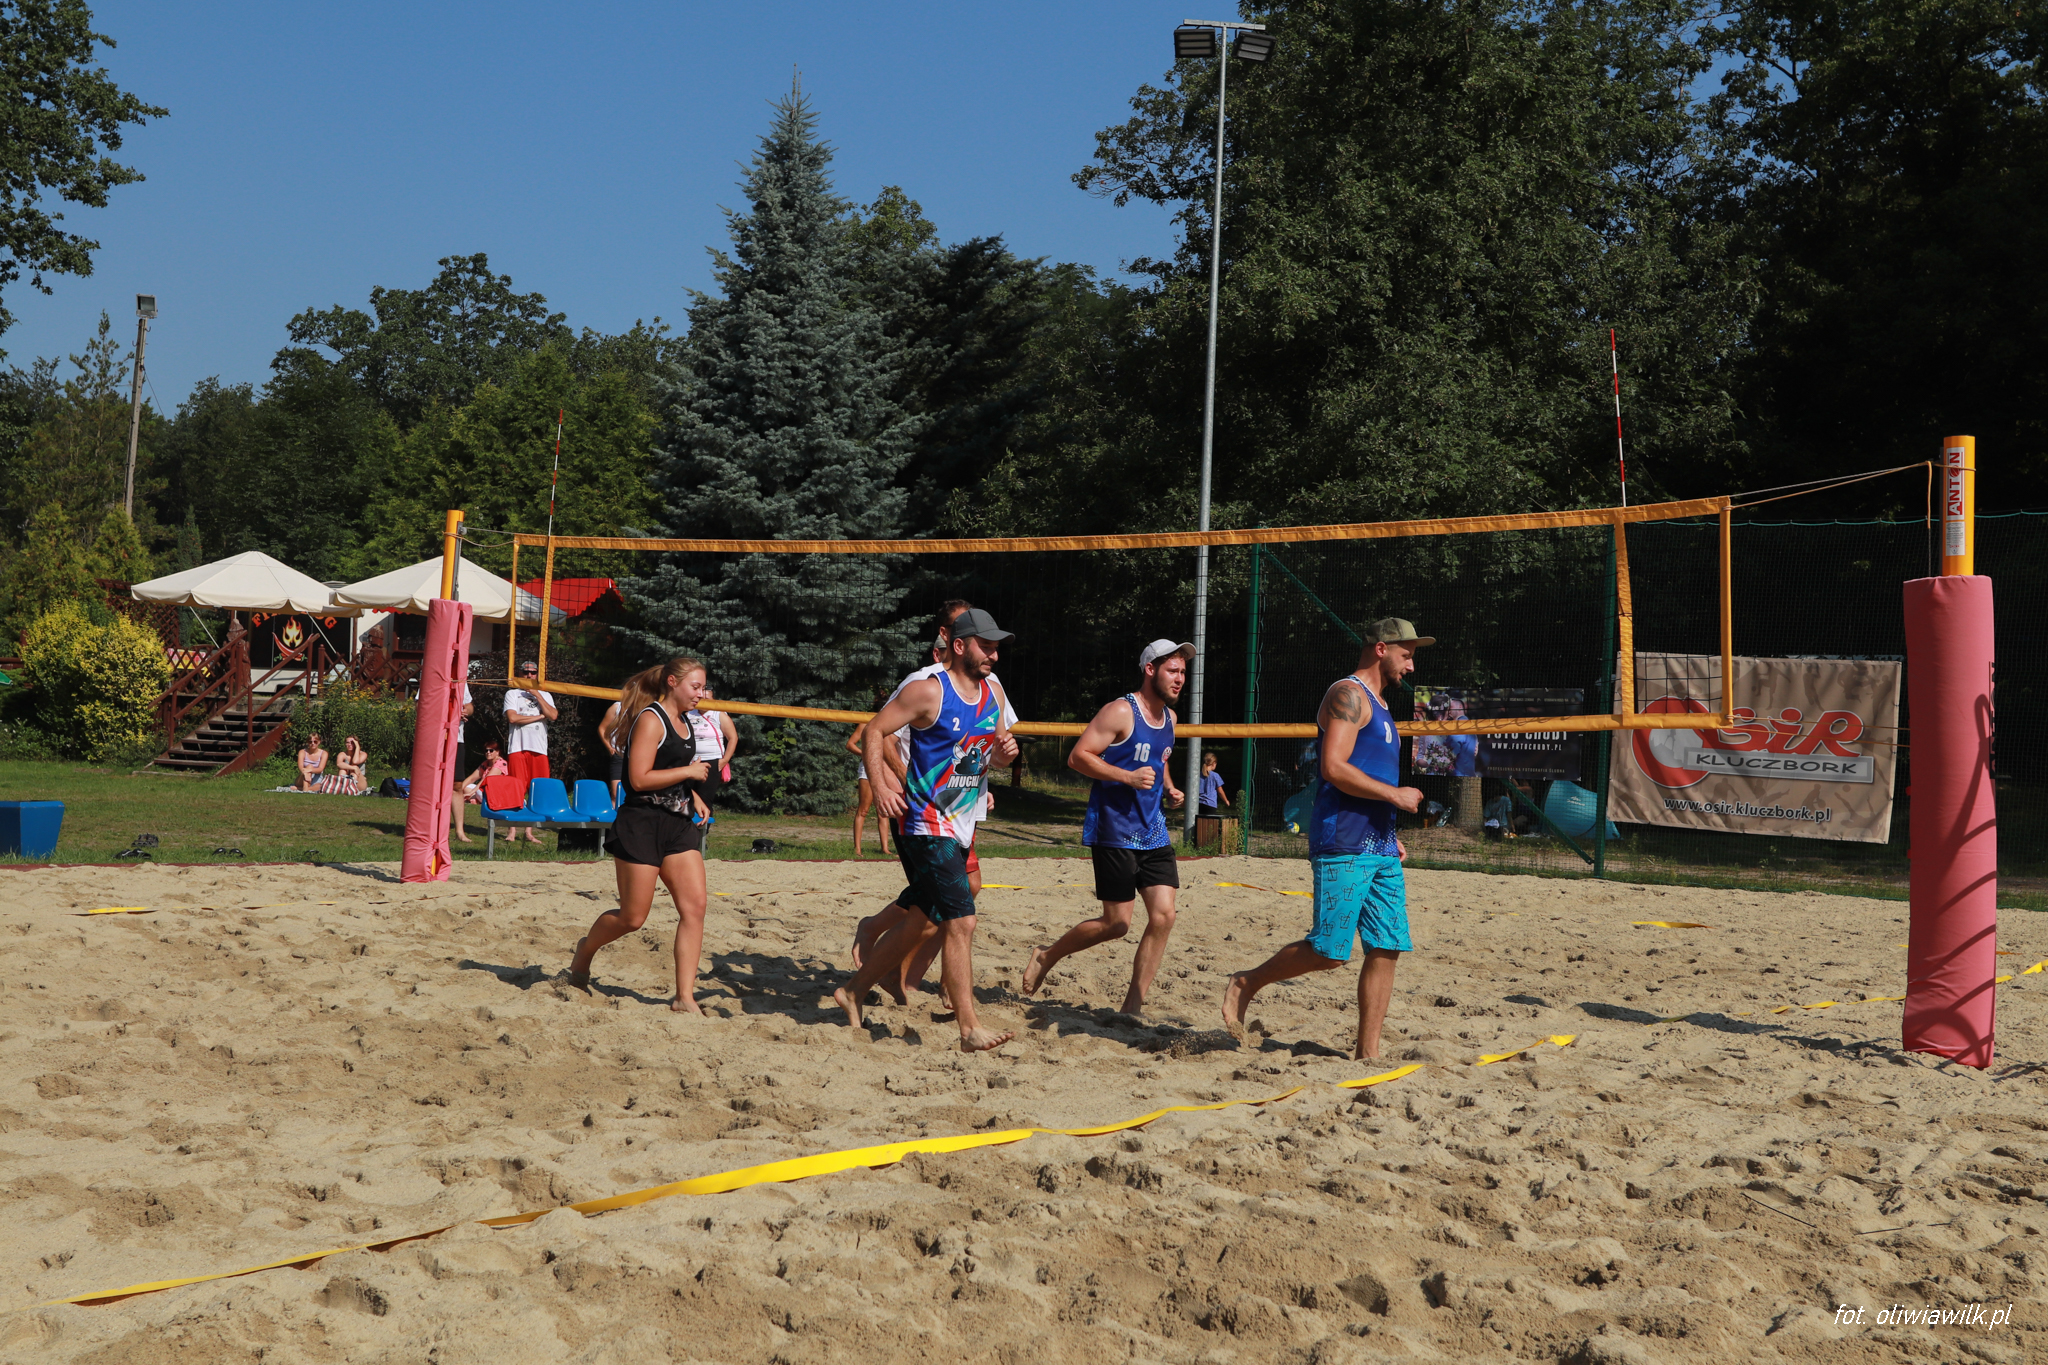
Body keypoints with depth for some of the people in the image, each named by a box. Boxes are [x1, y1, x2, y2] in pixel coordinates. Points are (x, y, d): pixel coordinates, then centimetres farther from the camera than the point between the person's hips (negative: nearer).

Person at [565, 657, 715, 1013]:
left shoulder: (683, 724, 16)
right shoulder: (650, 720, -11)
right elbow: (639, 779, -19)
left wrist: (694, 796, 14)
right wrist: (689, 773, -13)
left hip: (679, 825, 8)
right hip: (641, 825, -8)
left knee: (695, 906, -7)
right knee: (632, 917, 1)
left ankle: (684, 997, -4)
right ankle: (585, 948, 32)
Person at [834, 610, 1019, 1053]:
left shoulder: (993, 693, 10)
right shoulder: (929, 690, -12)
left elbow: (991, 753, 20)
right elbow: (875, 730, -9)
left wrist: (1004, 752, -3)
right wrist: (880, 786, -19)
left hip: (959, 825, 9)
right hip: (925, 822, -9)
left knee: (925, 922, 15)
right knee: (961, 921, -14)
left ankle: (854, 990, 30)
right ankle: (969, 1029, -9)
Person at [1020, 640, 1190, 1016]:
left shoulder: (1169, 717, 13)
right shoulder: (1121, 712, -12)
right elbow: (1078, 756, -15)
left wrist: (1169, 788, 11)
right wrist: (1128, 777, -23)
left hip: (1154, 832, 8)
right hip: (1114, 832, -8)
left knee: (1163, 916, -3)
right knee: (1117, 923, -4)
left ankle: (1133, 1006, 5)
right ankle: (1045, 958, 20)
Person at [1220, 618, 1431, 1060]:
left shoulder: (1377, 704, 23)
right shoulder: (1348, 694, -8)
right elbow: (1334, 768, -19)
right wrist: (1395, 796, -13)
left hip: (1379, 849, 10)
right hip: (1343, 846, -10)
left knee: (1388, 948, 3)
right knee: (1328, 952, -9)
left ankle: (1367, 1051, 8)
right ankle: (1246, 984, 11)